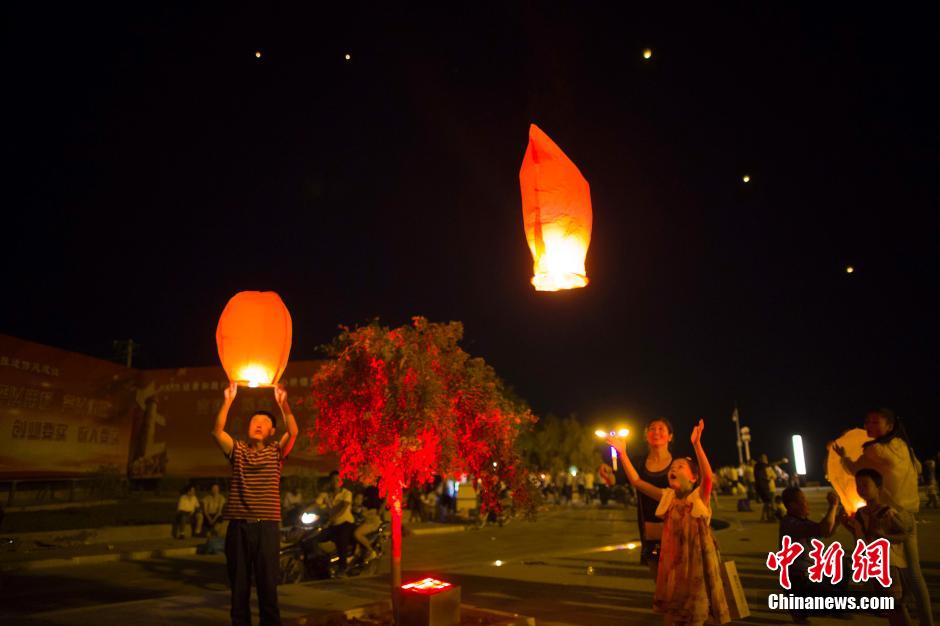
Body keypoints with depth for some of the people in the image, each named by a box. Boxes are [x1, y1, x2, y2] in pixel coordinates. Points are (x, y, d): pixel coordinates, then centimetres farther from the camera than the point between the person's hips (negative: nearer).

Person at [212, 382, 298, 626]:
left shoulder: (276, 452, 9)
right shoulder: (238, 450, 12)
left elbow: (293, 431, -9)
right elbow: (217, 431, -3)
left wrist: (283, 403, -19)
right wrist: (228, 401, -13)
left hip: (267, 525, -1)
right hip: (238, 525, 2)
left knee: (268, 583, 2)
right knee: (238, 583, 9)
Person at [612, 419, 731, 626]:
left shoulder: (700, 497, -11)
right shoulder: (667, 497, 1)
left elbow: (707, 475, -30)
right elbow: (636, 481, -1)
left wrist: (696, 444, -43)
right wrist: (622, 453, -7)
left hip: (696, 558, -4)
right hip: (672, 558, 4)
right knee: (669, 609, 14)